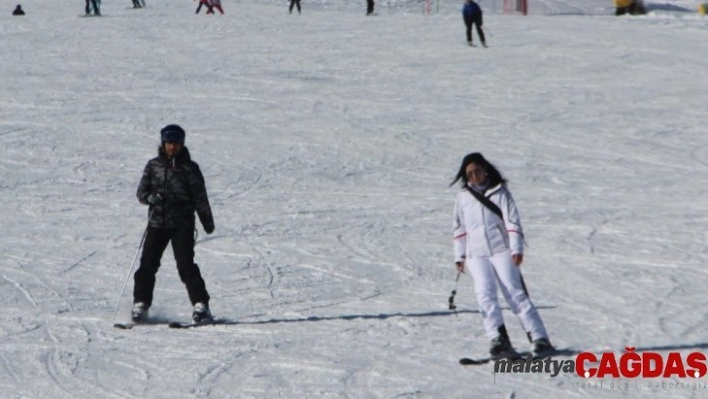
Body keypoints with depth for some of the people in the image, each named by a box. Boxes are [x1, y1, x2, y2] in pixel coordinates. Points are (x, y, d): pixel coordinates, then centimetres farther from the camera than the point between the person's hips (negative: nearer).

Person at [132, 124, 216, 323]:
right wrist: (151, 197, -13)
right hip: (157, 222, 3)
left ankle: (200, 305, -8)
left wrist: (207, 222, -1)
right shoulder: (153, 166, 8)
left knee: (186, 264, -12)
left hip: (182, 223, -2)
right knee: (147, 264, -2)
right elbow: (141, 192, 10)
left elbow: (200, 197, 3)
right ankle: (140, 304, 10)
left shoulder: (189, 168, 2)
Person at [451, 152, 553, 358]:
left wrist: (516, 249, -13)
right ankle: (499, 340, -16)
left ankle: (539, 338, -7)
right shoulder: (463, 197, 12)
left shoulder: (500, 192, 3)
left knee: (515, 293, -9)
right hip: (476, 255, 3)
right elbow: (459, 228, 20)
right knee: (485, 294, -16)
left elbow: (512, 221, -3)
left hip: (501, 250, -3)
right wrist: (459, 256, 17)